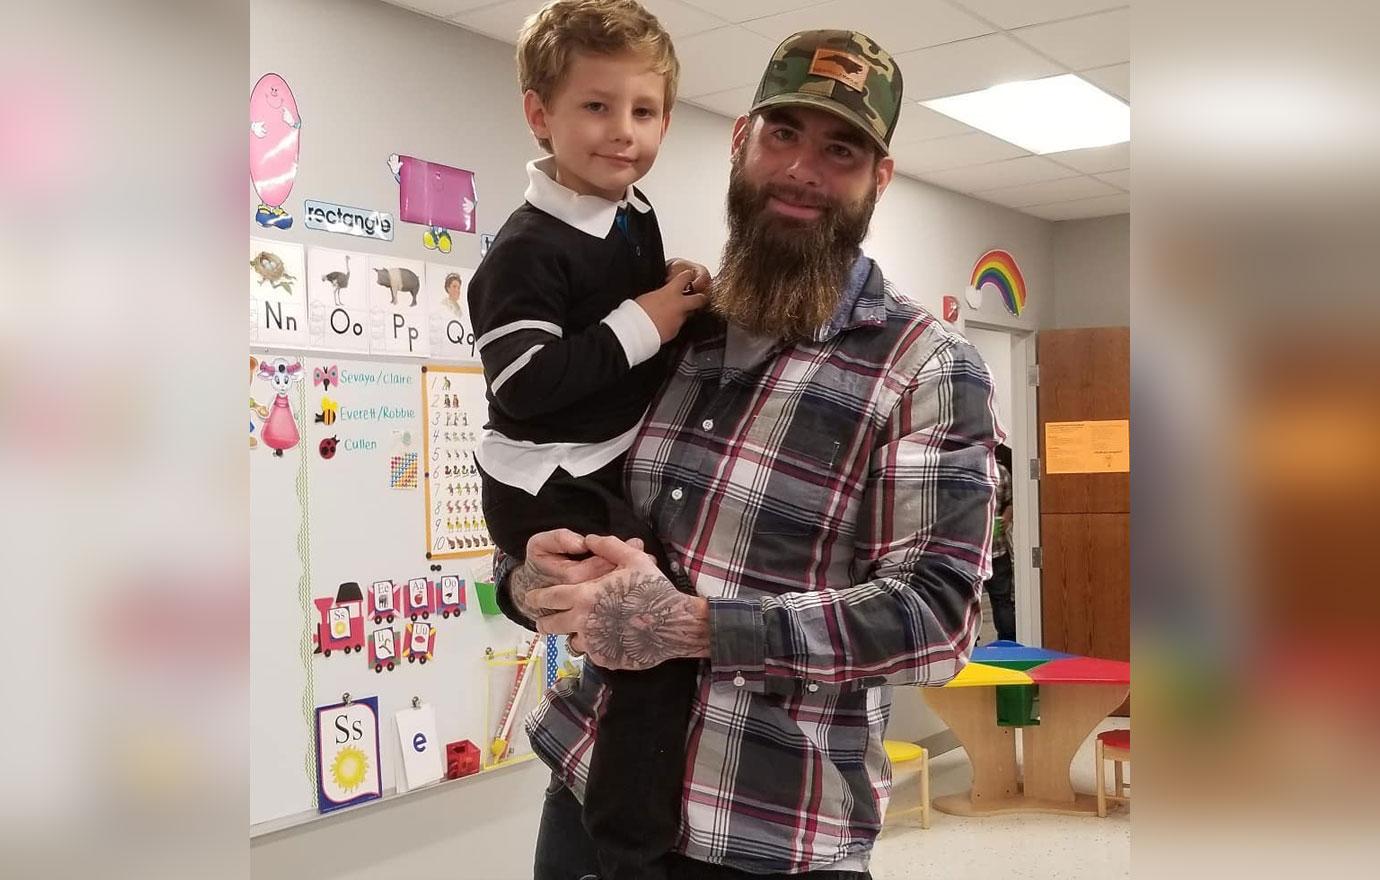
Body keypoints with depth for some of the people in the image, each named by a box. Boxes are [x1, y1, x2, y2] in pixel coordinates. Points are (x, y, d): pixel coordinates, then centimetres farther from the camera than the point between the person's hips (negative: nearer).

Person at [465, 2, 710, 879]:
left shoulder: (635, 217, 7)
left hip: (612, 474, 10)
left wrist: (682, 300, 5)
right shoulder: (530, 248, -20)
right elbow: (522, 388, -28)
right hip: (550, 492, -10)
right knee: (664, 644, -15)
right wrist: (636, 329, -25)